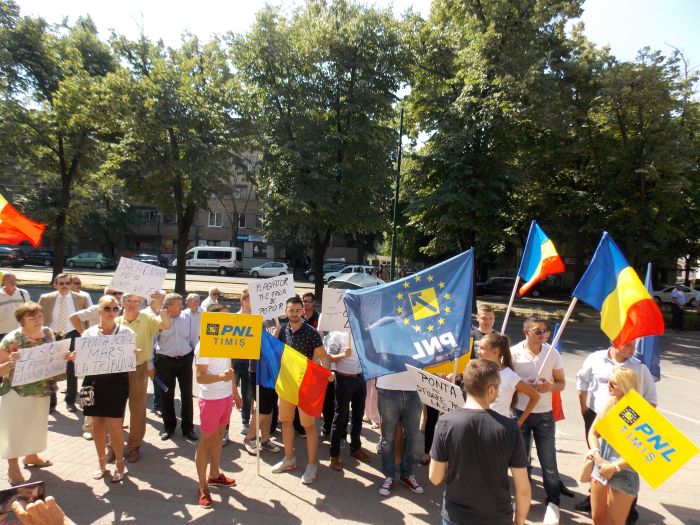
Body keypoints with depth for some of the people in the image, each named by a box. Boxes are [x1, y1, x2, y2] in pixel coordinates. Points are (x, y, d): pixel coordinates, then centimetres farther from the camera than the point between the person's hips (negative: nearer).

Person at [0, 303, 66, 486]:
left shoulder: (48, 333, -5)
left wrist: (66, 357, -9)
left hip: (42, 391, 6)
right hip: (17, 393, -5)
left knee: (36, 425, 21)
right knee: (15, 429, 8)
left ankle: (31, 455, 44)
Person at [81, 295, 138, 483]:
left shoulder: (126, 332, 0)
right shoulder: (89, 333, 4)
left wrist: (134, 354, -18)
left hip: (117, 381, -2)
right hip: (93, 381, 3)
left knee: (114, 424, -1)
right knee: (97, 422, 11)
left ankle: (120, 464, 18)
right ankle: (102, 463, 29)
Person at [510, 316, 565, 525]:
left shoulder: (553, 354, -4)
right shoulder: (513, 353, -9)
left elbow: (561, 383, 4)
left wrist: (549, 386, -17)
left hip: (544, 414, 1)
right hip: (520, 412, 0)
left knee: (548, 462, 7)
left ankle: (553, 502, 28)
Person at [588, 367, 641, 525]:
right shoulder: (609, 405, -1)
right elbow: (593, 432, 6)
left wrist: (614, 467, -13)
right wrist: (598, 458, -8)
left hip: (623, 475, -5)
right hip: (600, 470, 6)